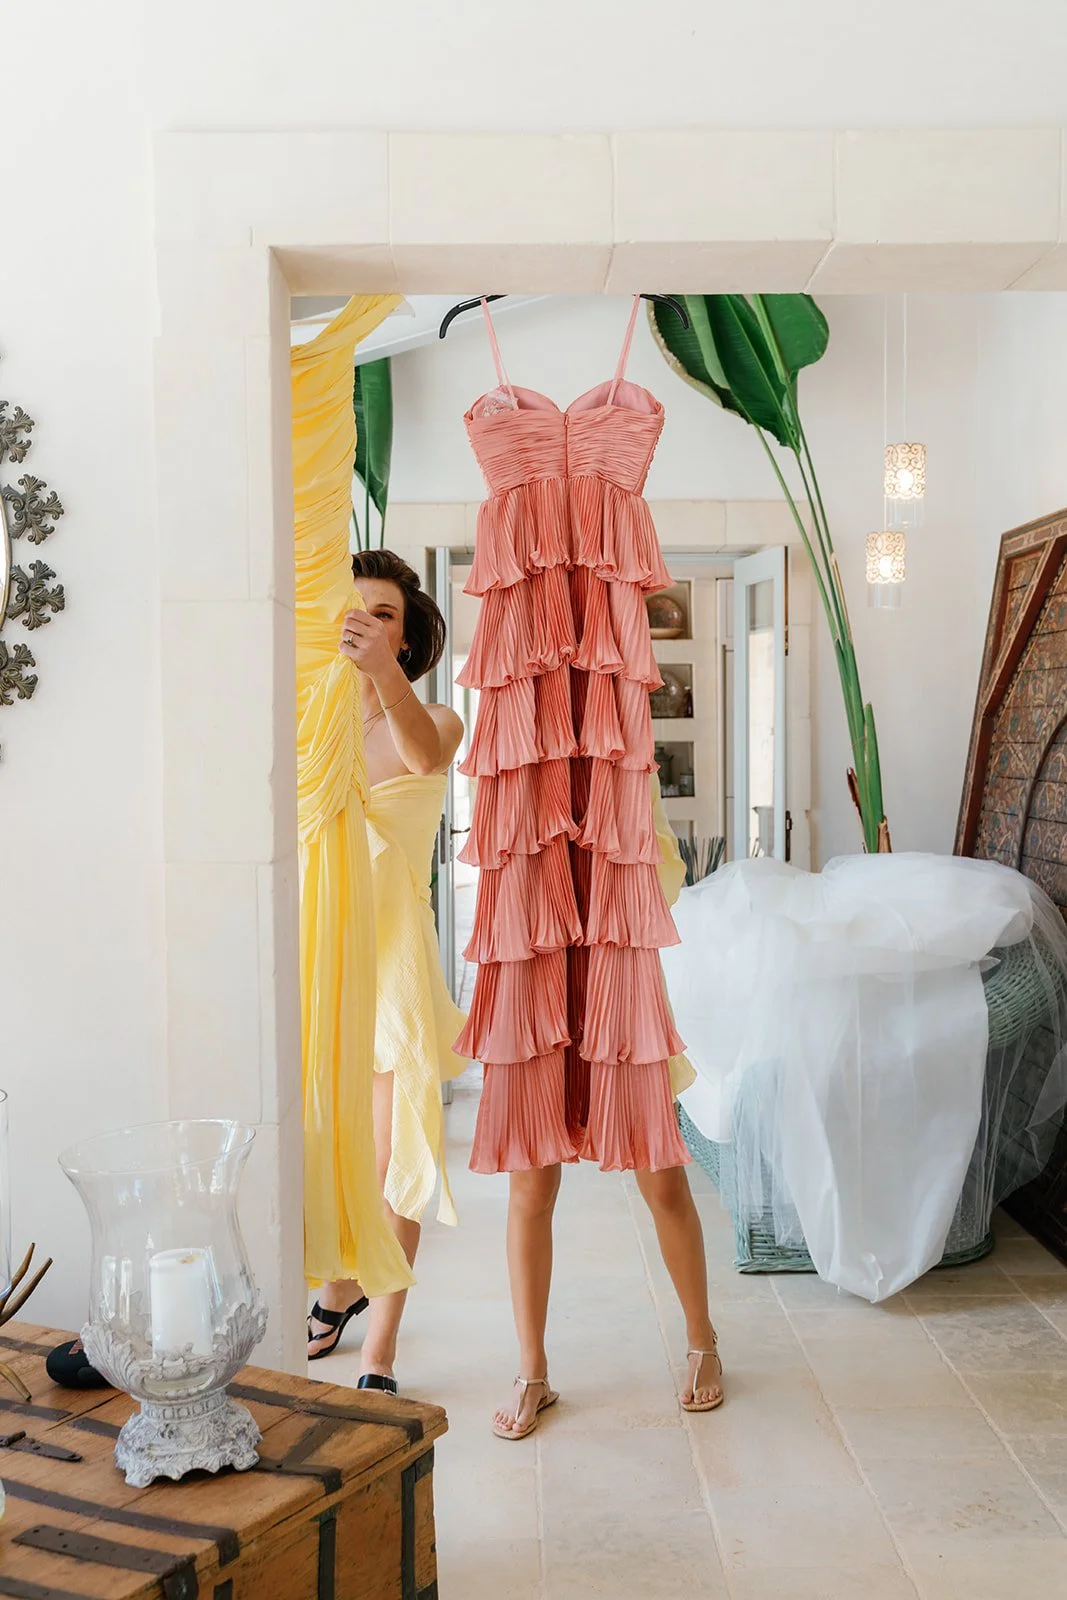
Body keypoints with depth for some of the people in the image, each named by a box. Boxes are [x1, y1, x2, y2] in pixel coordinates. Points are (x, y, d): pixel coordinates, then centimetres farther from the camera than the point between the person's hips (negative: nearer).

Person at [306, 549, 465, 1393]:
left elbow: (425, 754, -32)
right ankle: (340, 1289, 43)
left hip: (390, 952, -3)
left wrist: (384, 673, -50)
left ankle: (378, 1357, 13)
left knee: (389, 1160, -2)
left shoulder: (437, 720, -5)